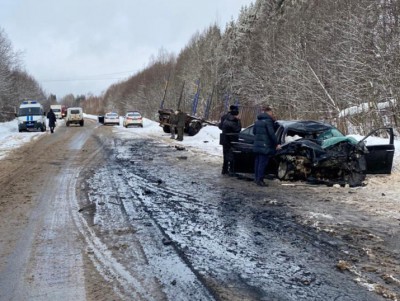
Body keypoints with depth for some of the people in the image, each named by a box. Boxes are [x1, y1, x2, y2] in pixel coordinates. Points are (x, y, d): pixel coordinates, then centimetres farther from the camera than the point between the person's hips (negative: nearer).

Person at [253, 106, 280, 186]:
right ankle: (260, 180, -5)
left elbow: (254, 131, 20)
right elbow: (271, 133, -17)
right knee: (263, 162, -5)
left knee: (257, 161, 15)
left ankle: (256, 178, 22)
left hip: (257, 145, 8)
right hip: (265, 146, -8)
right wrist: (276, 144, -11)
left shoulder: (258, 121, 14)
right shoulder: (268, 121, -12)